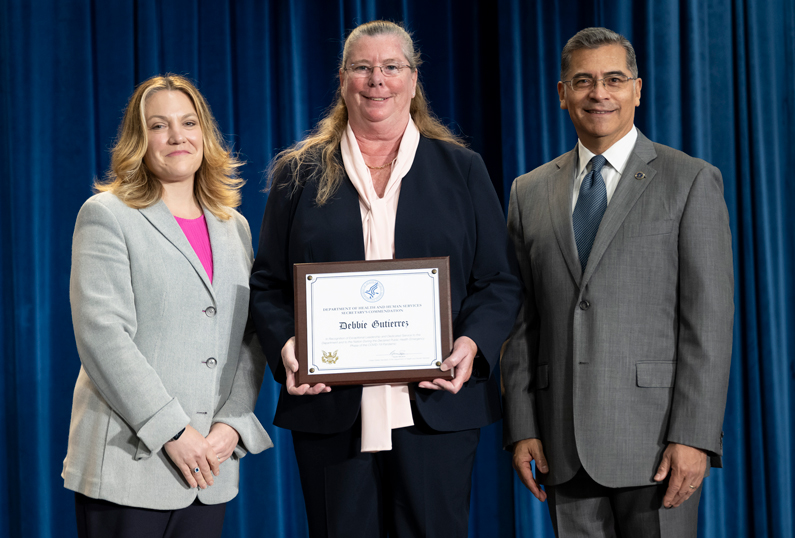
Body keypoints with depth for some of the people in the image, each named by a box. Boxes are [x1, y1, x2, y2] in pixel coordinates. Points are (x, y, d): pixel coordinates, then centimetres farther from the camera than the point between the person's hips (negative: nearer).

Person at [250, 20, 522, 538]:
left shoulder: (463, 170, 10)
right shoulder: (300, 173, 10)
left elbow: (500, 282, 8)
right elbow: (268, 283, 9)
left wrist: (472, 345, -11)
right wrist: (285, 345, -10)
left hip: (437, 405, 0)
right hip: (330, 408, 0)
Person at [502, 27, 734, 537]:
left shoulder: (691, 181, 1)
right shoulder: (530, 192, 13)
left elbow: (710, 318, -5)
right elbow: (522, 321, 12)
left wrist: (694, 437, -13)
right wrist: (522, 428, 3)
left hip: (654, 439, -3)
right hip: (564, 446, 4)